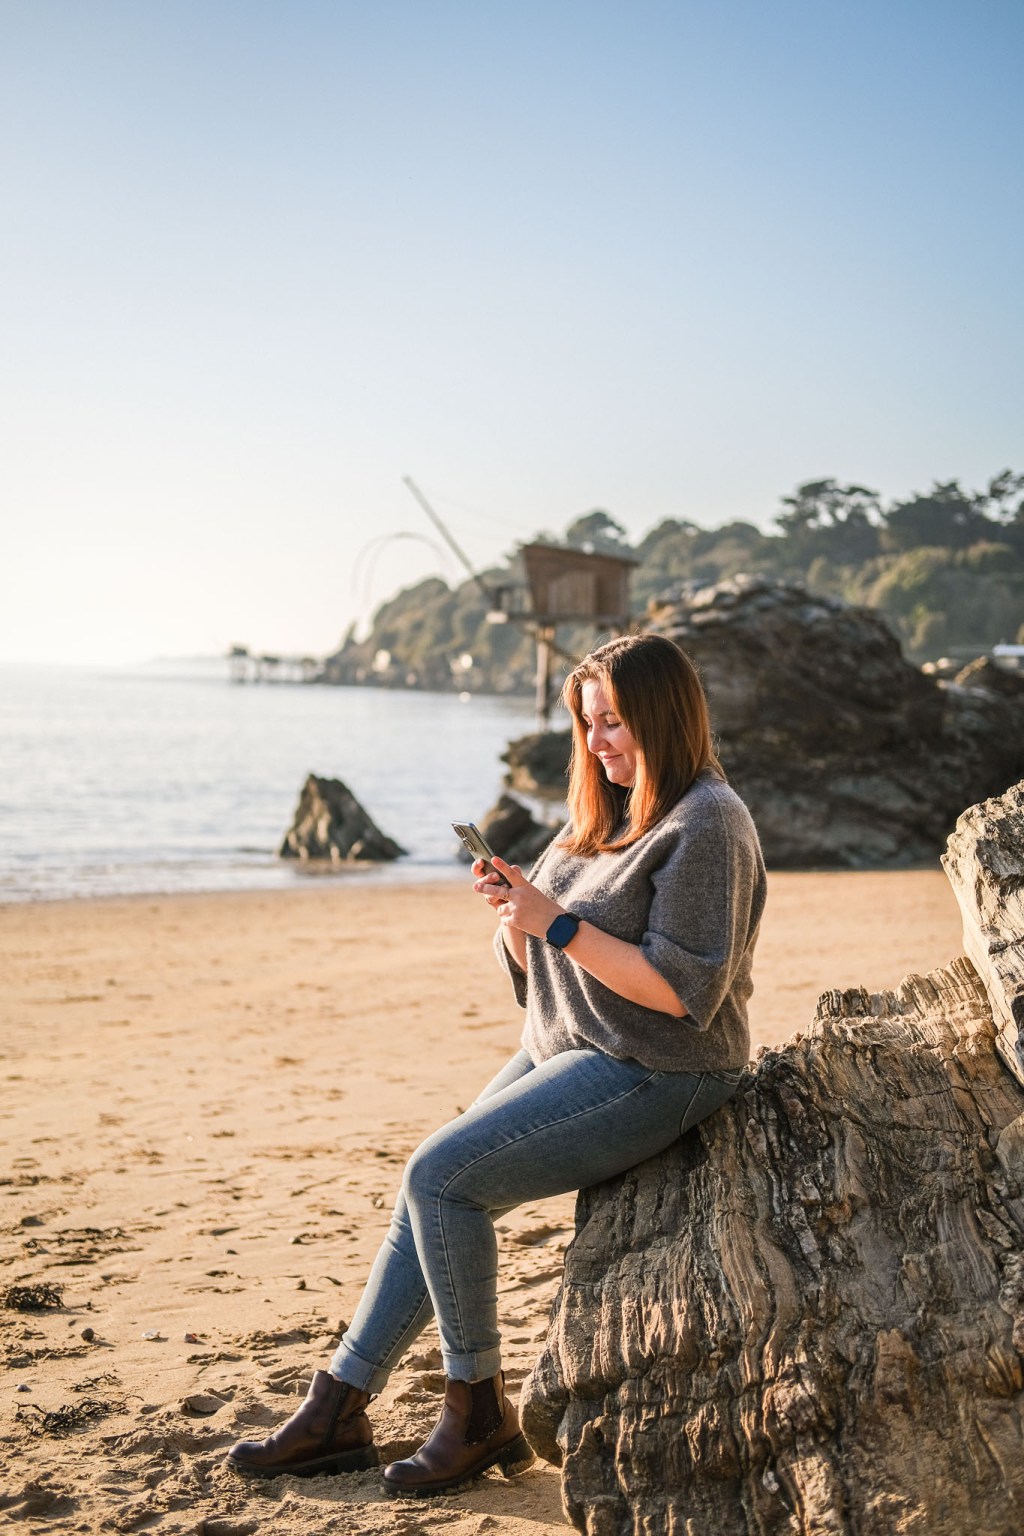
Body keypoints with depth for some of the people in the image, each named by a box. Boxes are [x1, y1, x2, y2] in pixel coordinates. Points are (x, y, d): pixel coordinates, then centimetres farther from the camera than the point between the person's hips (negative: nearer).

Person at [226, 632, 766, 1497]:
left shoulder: (705, 824, -14)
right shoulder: (605, 814, 14)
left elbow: (682, 992, -22)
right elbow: (537, 969, 16)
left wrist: (558, 923, -21)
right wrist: (514, 911, -6)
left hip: (653, 1076, -9)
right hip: (565, 1054, 9)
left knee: (441, 1175, -19)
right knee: (429, 1195, 3)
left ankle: (480, 1416, -5)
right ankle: (338, 1414, 11)